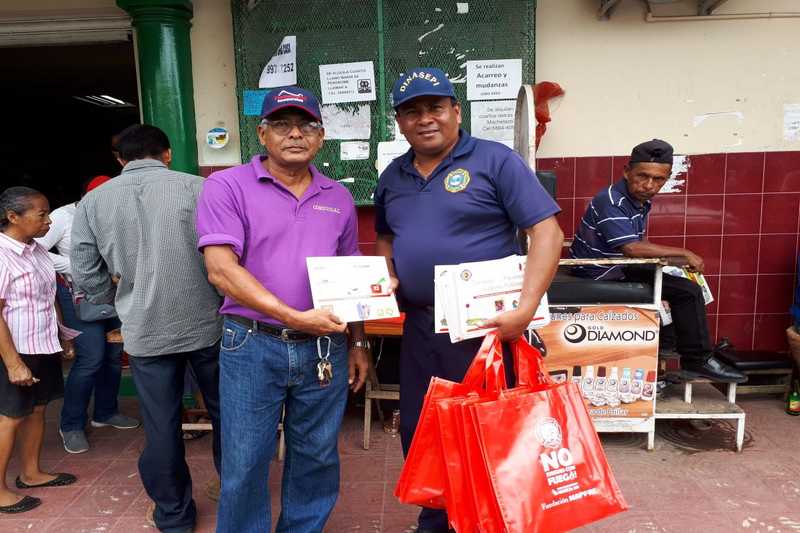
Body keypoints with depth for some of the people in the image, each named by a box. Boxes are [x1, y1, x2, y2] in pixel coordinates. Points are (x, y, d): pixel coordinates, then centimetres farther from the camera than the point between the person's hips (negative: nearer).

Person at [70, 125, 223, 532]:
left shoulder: (93, 202, 1)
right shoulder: (197, 187, -8)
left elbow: (85, 275, 3)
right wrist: (224, 299, 6)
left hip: (145, 333, 1)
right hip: (206, 324, -1)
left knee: (161, 427, 14)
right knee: (224, 412, 17)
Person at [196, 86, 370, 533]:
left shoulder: (339, 198, 9)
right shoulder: (228, 186, -5)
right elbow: (222, 269, -16)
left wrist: (358, 343, 12)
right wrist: (296, 317, -22)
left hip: (326, 348, 4)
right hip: (253, 346, -3)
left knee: (318, 458, 17)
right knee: (245, 465, 11)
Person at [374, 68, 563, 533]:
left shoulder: (496, 160, -8)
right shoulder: (393, 177, 11)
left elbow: (547, 233, -13)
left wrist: (526, 309, -23)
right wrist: (387, 278, 4)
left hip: (484, 324, -6)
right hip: (419, 327, 6)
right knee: (418, 432, 17)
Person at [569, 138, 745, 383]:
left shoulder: (642, 201, 5)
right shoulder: (610, 201, -23)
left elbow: (641, 242, 15)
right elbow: (632, 248, -30)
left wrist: (672, 260, -3)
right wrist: (683, 253, -19)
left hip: (620, 268, 9)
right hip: (597, 275, -9)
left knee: (689, 290, 6)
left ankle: (697, 359, 15)